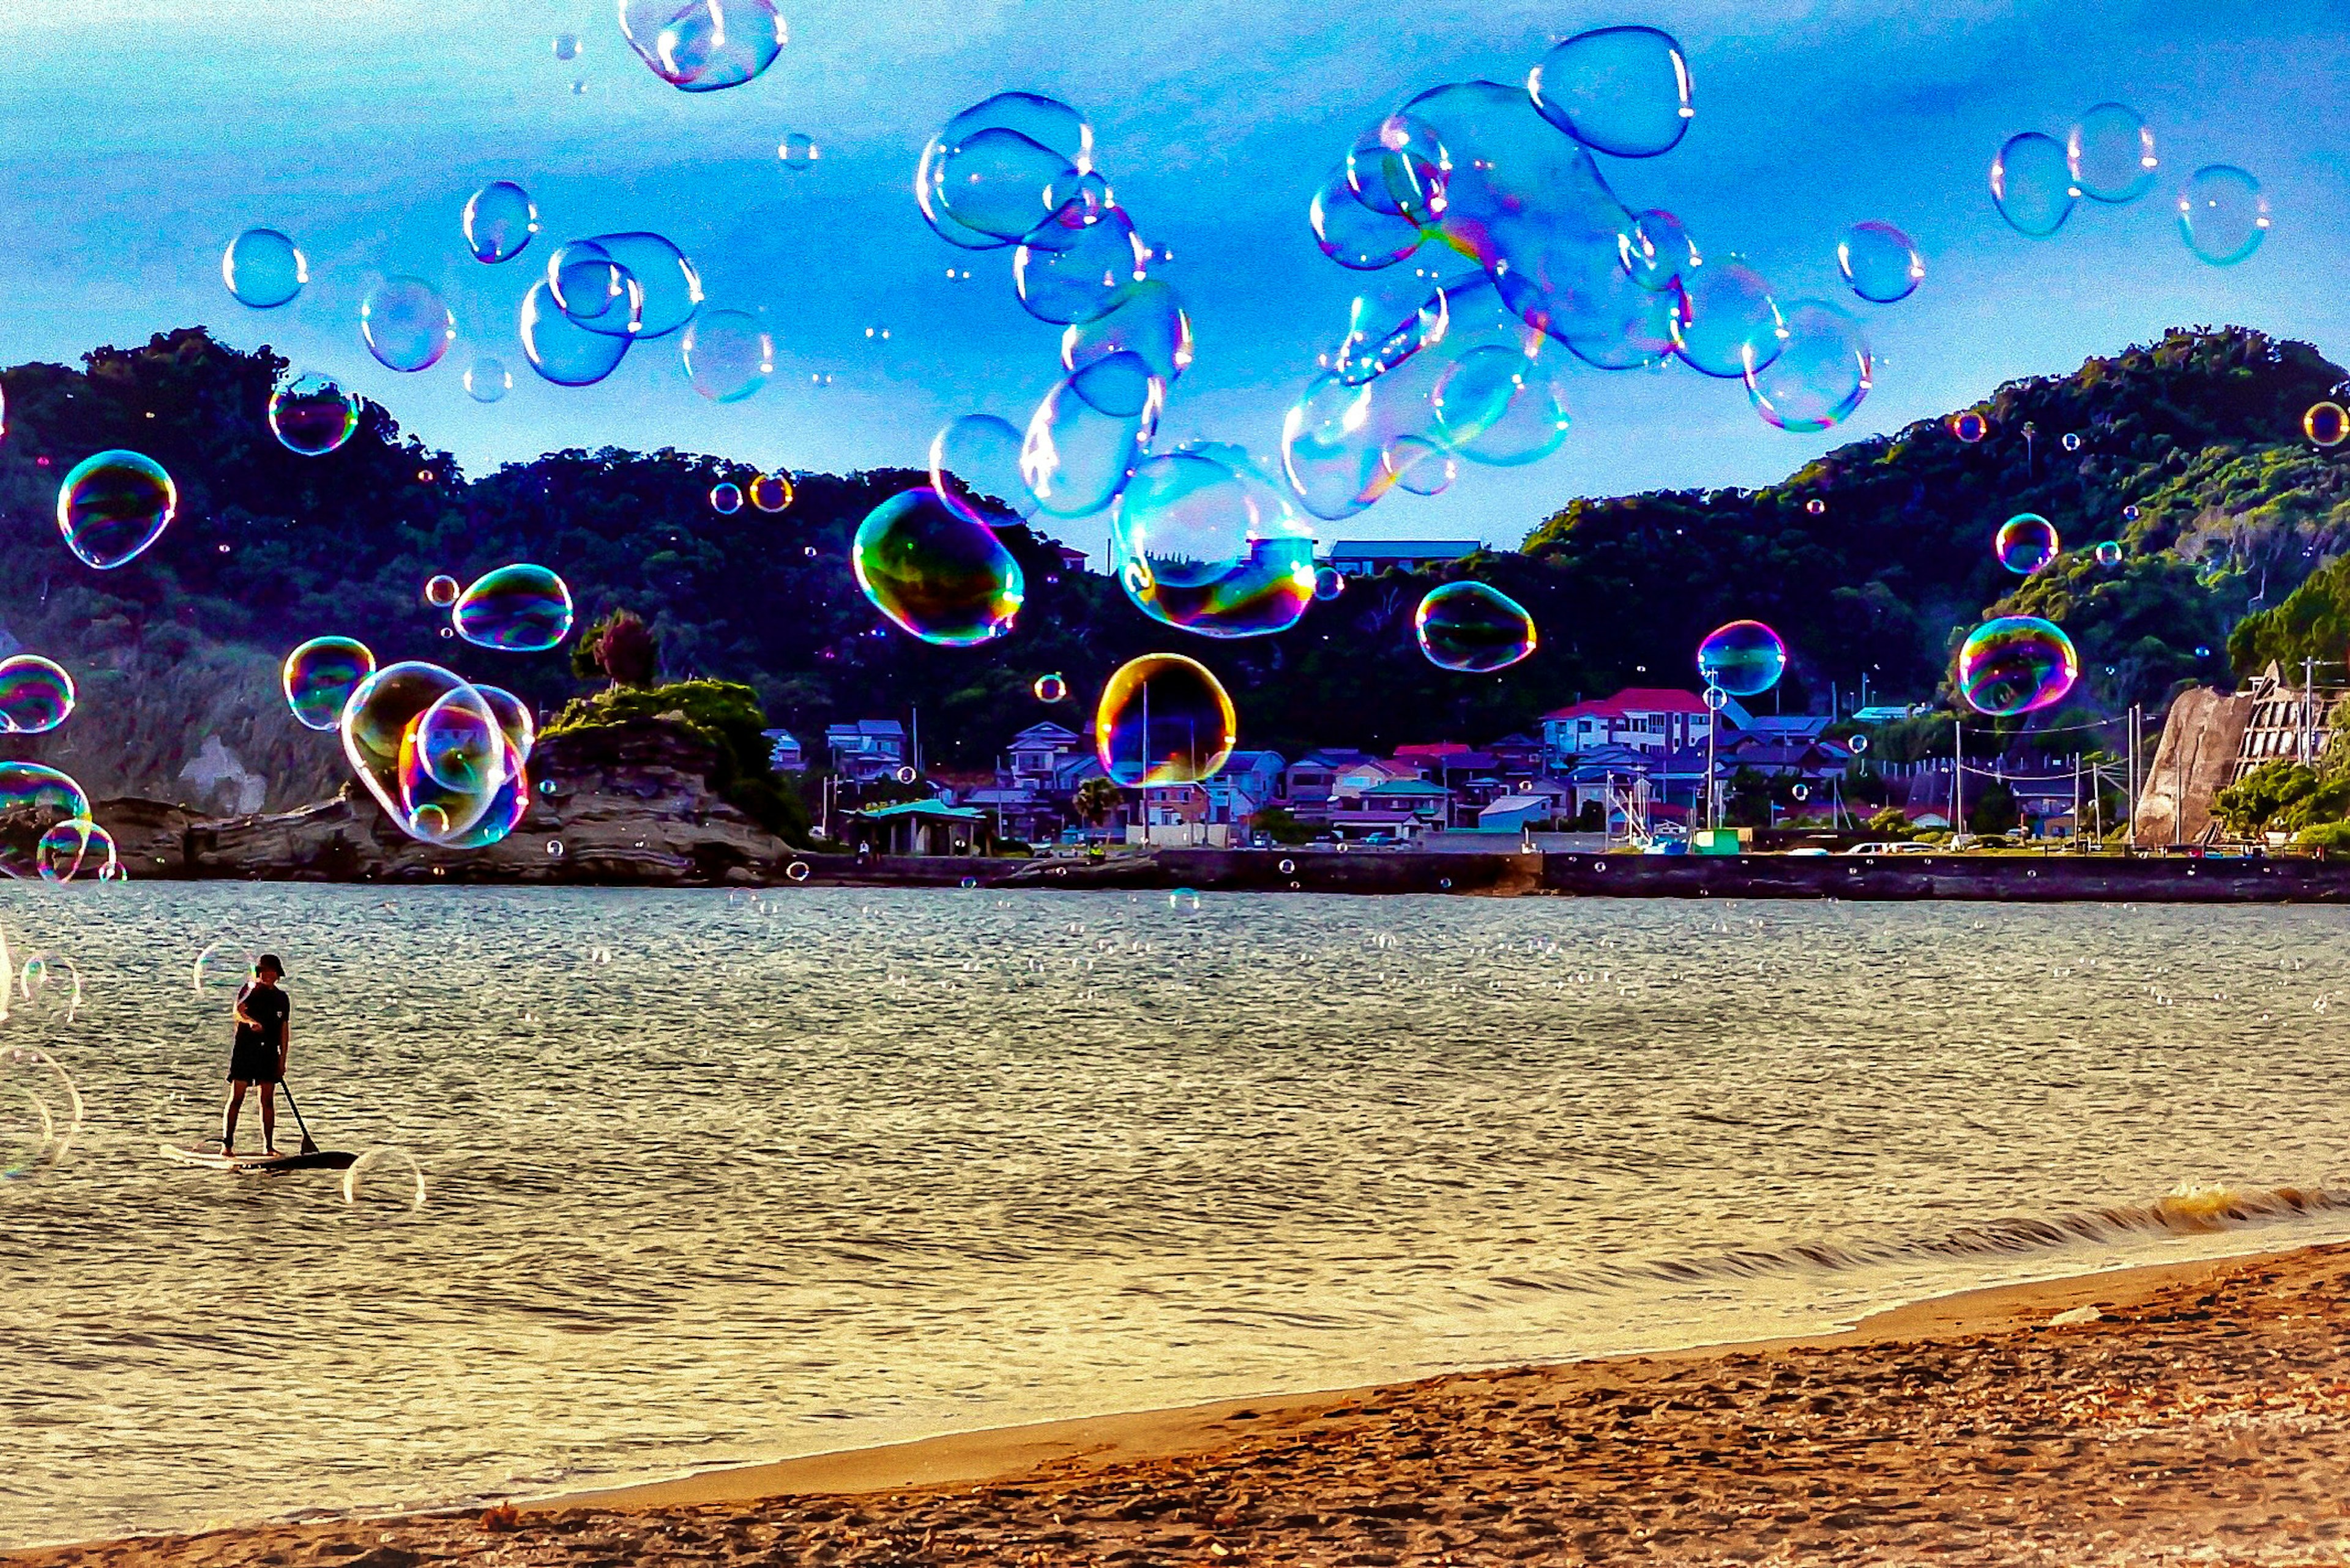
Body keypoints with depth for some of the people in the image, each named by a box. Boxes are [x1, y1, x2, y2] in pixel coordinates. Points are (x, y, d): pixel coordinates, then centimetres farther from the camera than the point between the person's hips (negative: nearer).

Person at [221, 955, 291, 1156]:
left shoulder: (282, 998, 12)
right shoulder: (250, 990, -1)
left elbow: (284, 1030, 13)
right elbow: (238, 1011, -19)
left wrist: (282, 1060, 7)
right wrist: (250, 1021, -41)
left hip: (269, 1053, 4)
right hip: (245, 1049, -4)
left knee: (268, 1101, 5)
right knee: (236, 1098, -5)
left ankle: (268, 1146, 9)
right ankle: (227, 1144, -3)